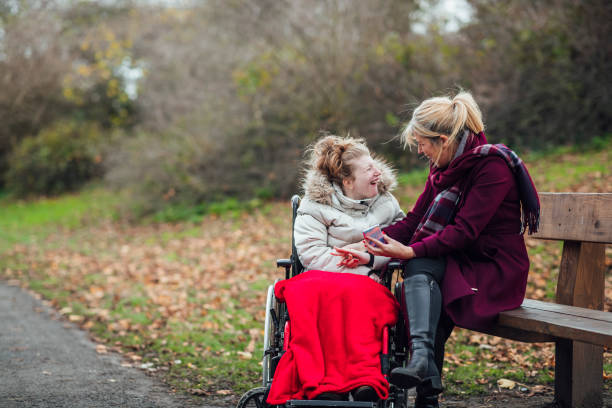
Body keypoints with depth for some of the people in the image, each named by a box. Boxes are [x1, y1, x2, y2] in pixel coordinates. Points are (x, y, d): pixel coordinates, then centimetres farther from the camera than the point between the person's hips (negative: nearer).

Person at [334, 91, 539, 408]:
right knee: (420, 268, -26)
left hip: (496, 270, -6)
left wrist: (411, 251, -28)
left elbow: (465, 230, -23)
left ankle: (421, 356, -36)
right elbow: (414, 220, 7)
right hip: (456, 261, 6)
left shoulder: (492, 166, -15)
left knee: (420, 264, -28)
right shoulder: (445, 167, 10)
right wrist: (370, 249, -6)